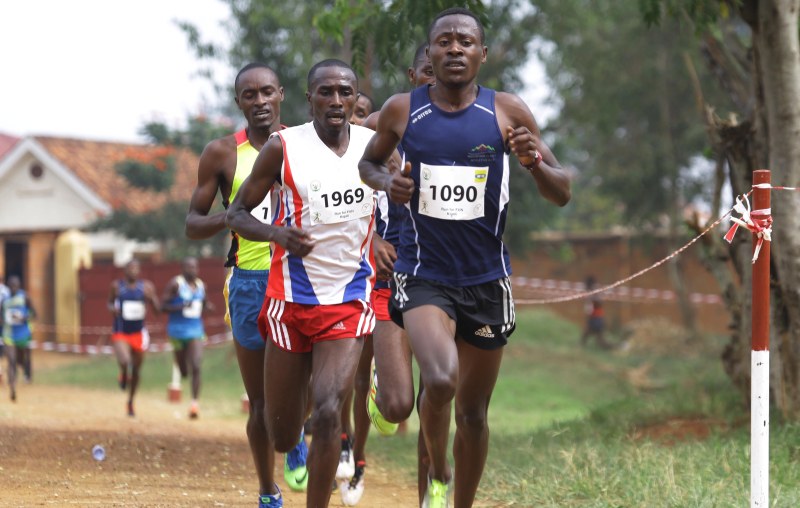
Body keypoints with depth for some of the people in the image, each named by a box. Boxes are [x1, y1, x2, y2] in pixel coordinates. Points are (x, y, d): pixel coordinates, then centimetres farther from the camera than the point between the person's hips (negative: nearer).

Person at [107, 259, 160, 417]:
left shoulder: (146, 287, -3)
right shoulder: (117, 286, -3)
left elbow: (158, 309, -3)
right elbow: (110, 302, 13)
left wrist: (151, 297, -22)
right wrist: (112, 308, -10)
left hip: (139, 333, 2)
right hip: (120, 333, -2)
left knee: (136, 370, 12)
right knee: (124, 361, -29)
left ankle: (130, 402, 33)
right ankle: (123, 375, 9)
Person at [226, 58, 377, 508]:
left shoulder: (374, 146, -1)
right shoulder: (284, 147, -7)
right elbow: (237, 213, -1)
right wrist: (277, 234, -19)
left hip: (349, 301, 0)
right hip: (291, 301, 0)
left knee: (328, 413, -21)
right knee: (282, 436, 8)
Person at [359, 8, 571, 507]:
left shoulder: (507, 111, -3)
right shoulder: (402, 110, -2)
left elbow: (562, 194, 1)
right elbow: (368, 162, 18)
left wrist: (535, 162, -20)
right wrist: (386, 182, -5)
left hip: (486, 278, 2)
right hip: (424, 274, -2)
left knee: (473, 412, 11)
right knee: (441, 380, -26)